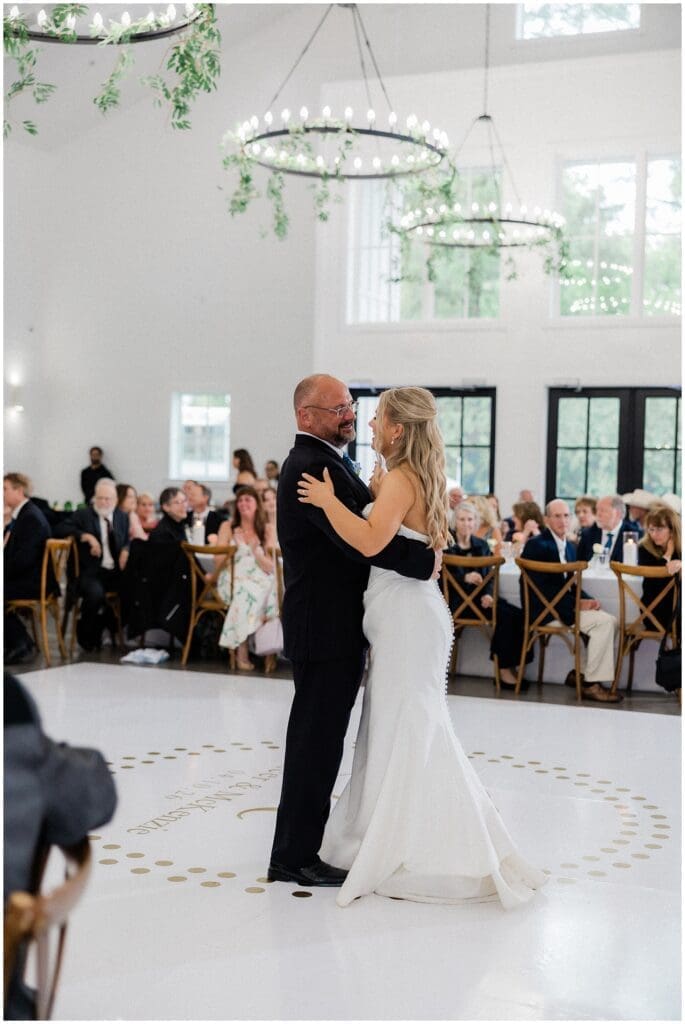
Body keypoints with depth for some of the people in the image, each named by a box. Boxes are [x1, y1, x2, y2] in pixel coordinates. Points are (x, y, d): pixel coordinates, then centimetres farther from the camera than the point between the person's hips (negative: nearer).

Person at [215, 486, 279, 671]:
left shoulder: (268, 530, 11)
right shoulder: (227, 527, 11)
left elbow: (270, 568, 2)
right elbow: (218, 563, 6)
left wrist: (255, 550, -12)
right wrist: (234, 548, -8)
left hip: (260, 582, 1)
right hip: (233, 581, -1)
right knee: (246, 590, -35)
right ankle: (242, 652, -31)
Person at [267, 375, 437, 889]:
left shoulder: (326, 463, 17)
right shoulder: (311, 467, -18)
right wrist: (427, 560, -22)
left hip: (335, 626, 11)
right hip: (326, 629, -11)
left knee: (318, 741, 17)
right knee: (316, 741, -2)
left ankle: (301, 846, 29)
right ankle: (294, 857, 9)